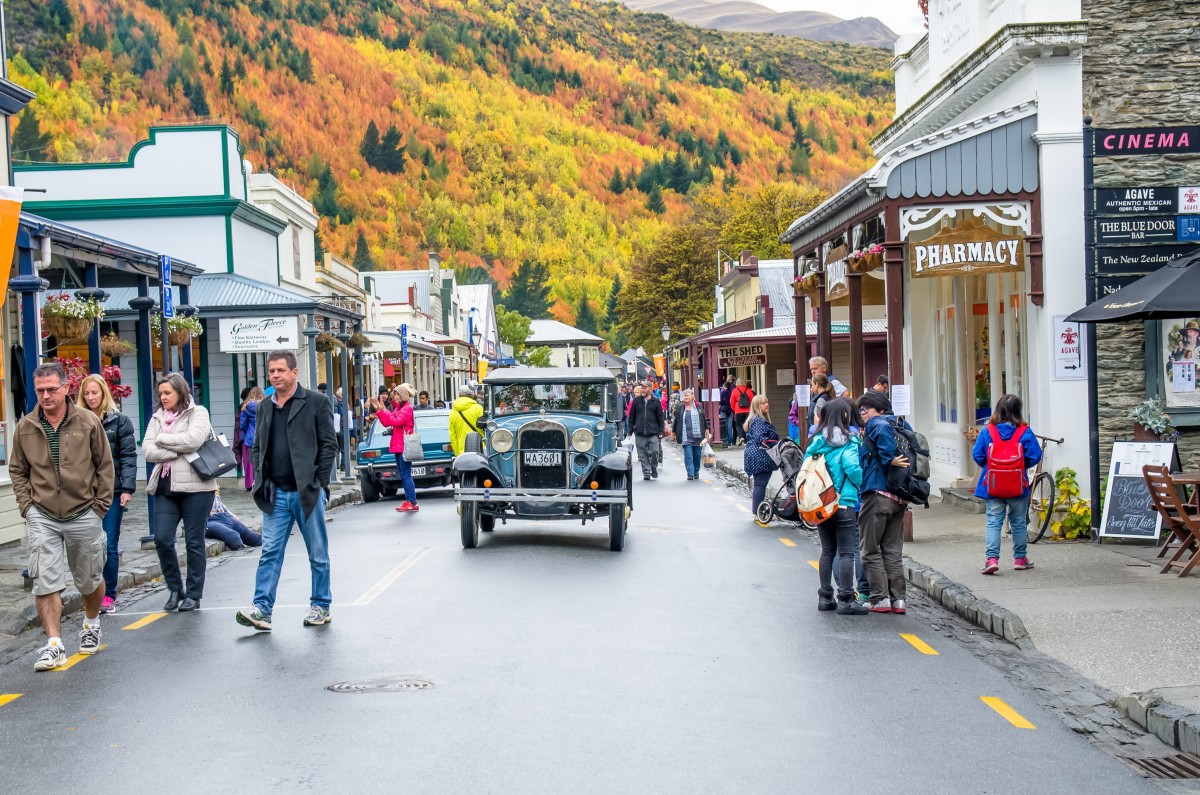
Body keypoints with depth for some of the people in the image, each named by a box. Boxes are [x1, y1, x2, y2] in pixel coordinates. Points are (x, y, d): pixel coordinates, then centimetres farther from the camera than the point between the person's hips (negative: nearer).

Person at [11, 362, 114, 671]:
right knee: (45, 583, -7)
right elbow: (17, 470, 10)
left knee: (90, 580, 15)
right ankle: (54, 644, -4)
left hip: (84, 516, 0)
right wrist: (27, 505, -1)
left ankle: (91, 624, 40)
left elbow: (105, 466, 1)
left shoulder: (88, 422, -4)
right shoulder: (25, 427, 0)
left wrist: (100, 506, -3)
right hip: (42, 517, 0)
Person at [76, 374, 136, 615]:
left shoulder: (119, 421, 2)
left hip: (112, 492, -1)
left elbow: (128, 456, -2)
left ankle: (109, 595, 13)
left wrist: (127, 489, -10)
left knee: (110, 546, 2)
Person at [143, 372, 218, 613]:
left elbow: (193, 439, -18)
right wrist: (178, 452, -11)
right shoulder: (157, 417, 14)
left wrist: (162, 440, -6)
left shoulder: (197, 413, 1)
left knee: (194, 542, 3)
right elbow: (147, 450, 1)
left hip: (195, 487, -4)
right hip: (165, 486, 4)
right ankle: (175, 589, 15)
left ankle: (193, 594, 13)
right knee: (162, 539, -3)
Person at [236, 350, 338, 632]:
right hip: (276, 495, 4)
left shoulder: (316, 402, -2)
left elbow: (329, 445, -3)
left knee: (318, 554, 6)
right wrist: (262, 481, 4)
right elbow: (258, 448, 18)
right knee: (270, 552, -2)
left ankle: (321, 607, 17)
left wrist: (319, 483, -8)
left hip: (307, 493, -4)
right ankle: (262, 609, -4)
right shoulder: (264, 408, 13)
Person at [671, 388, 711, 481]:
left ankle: (696, 472, 23)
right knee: (688, 455, -9)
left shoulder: (698, 406, 6)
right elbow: (676, 420, 9)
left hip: (697, 435, 1)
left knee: (697, 455, 8)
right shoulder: (680, 408, 4)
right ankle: (690, 474, -10)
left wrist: (706, 430, 10)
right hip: (686, 437, -1)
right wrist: (673, 432, 10)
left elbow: (704, 419, 12)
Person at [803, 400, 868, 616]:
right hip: (844, 504, -5)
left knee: (828, 551, 14)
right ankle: (845, 600, -2)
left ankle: (825, 597, 17)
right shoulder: (849, 441, -9)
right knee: (846, 553, -1)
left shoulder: (816, 441, 5)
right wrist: (861, 485, 1)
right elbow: (853, 468, -18)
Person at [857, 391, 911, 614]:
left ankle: (881, 599, 1)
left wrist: (888, 461, -25)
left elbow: (883, 429, -30)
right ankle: (898, 599, 12)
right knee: (893, 551, 13)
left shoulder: (876, 426, -9)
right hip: (899, 498, 8)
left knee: (871, 550, 2)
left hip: (877, 494, -8)